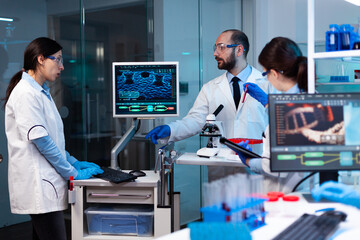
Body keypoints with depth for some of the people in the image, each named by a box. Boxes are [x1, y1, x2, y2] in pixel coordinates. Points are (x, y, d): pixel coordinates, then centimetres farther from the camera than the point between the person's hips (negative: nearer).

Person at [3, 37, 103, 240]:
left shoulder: (42, 92, 17)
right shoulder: (26, 93, -14)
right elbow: (40, 140, -17)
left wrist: (75, 163, 14)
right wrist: (72, 173, -12)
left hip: (46, 183, 10)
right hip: (37, 185, -10)